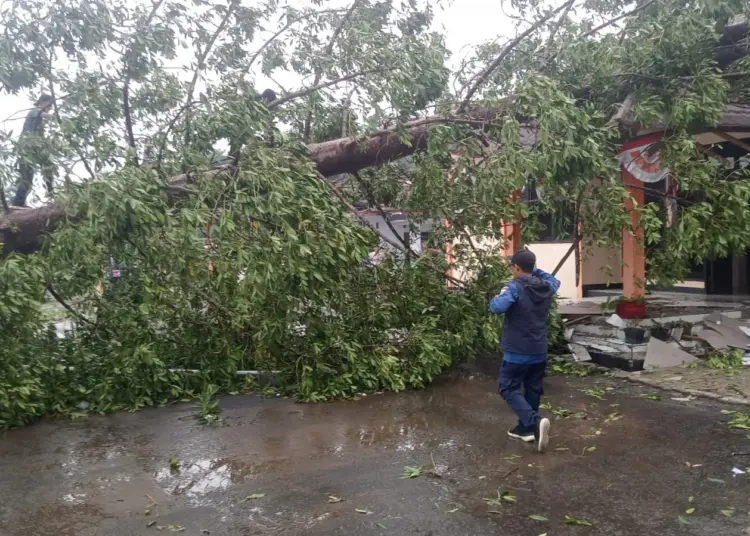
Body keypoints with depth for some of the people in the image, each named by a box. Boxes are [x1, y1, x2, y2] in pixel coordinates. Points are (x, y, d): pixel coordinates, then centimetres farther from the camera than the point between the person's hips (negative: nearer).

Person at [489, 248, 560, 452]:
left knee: (509, 388, 2)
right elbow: (554, 280, 29)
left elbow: (498, 307, -32)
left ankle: (535, 421, -17)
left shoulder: (514, 287, -17)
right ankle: (526, 428, 25)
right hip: (540, 351, 7)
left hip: (518, 352, -6)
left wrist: (494, 300, -9)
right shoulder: (546, 287, 4)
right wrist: (535, 270, 19)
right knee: (533, 390, 16)